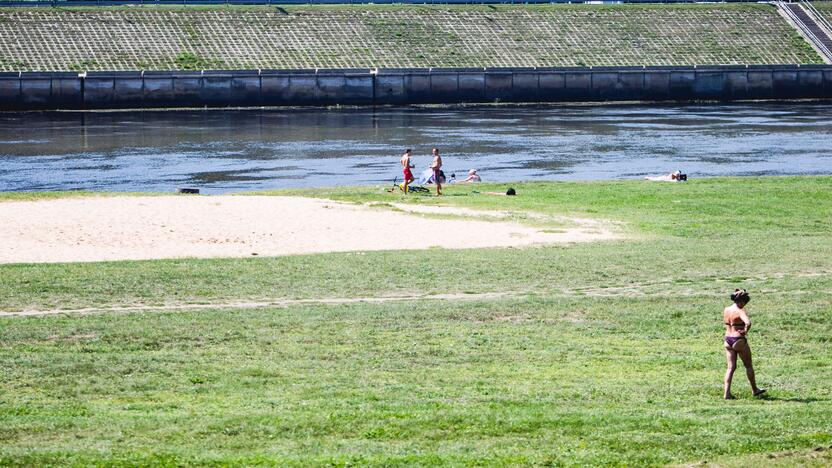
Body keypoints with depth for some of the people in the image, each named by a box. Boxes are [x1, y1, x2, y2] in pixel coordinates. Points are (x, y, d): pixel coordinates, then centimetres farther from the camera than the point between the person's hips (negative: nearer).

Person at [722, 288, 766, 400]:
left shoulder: (726, 310, 5)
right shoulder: (740, 311, -18)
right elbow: (748, 323, -35)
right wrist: (746, 331, -17)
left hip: (728, 340, 6)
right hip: (739, 340, -6)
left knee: (731, 367, 8)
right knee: (748, 366, 13)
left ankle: (726, 393, -2)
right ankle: (755, 390, 27)